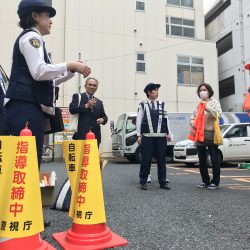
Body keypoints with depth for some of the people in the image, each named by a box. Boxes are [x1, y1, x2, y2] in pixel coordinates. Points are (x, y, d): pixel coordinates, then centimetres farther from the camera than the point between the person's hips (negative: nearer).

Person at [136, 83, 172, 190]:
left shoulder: (162, 104, 12)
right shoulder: (143, 105, 4)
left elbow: (166, 119, 13)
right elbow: (139, 120, 3)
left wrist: (168, 133, 9)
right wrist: (139, 135, -2)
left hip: (161, 137, 3)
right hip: (147, 137, -3)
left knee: (161, 160, 6)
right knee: (146, 160, 0)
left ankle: (163, 182, 15)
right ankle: (143, 182, 12)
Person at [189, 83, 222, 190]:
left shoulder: (214, 102, 2)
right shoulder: (198, 105, 16)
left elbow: (217, 114, -16)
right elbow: (192, 118, 18)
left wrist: (206, 106, -20)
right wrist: (194, 124, -2)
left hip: (211, 135, -5)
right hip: (199, 136, 5)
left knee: (214, 159, 0)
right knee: (202, 160, 10)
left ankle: (215, 182, 11)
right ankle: (205, 181, 22)